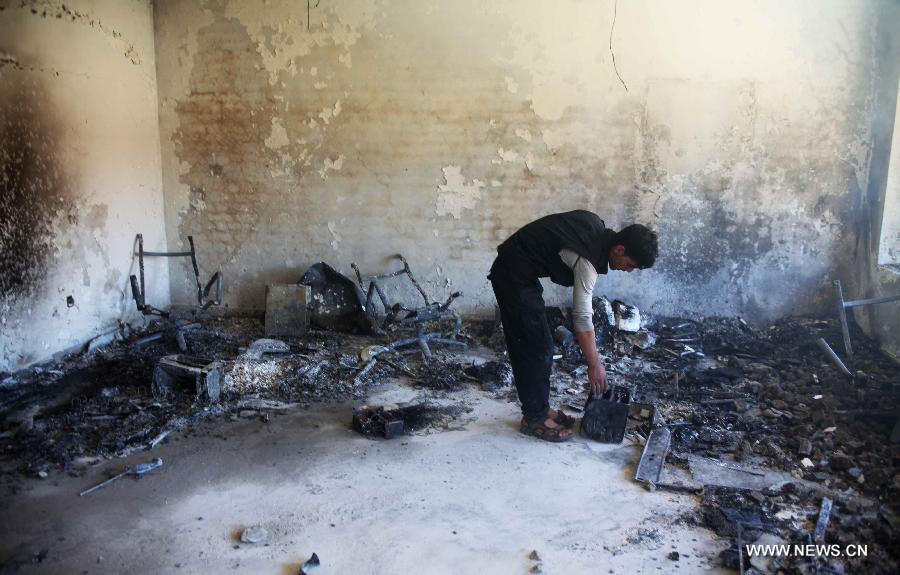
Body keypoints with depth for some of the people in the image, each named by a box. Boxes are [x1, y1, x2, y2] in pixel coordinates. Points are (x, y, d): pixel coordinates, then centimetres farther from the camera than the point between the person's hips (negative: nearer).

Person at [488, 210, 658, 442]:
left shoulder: (598, 227, 1)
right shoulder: (587, 260, -24)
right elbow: (582, 317, -22)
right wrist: (595, 365, -13)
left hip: (514, 270, 10)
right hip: (515, 276, -10)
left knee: (527, 346, 13)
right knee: (537, 348, -5)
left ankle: (539, 408, 21)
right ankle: (534, 418, 5)